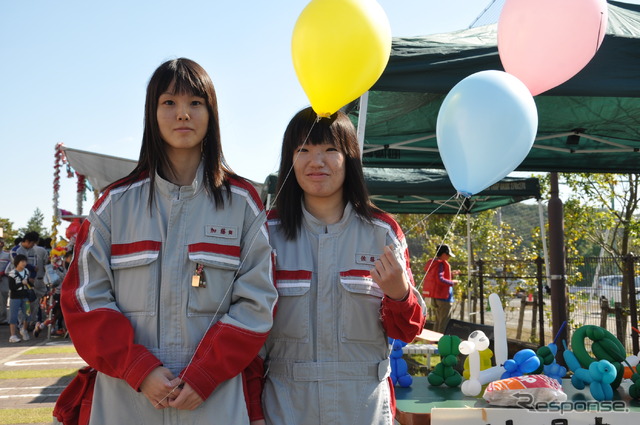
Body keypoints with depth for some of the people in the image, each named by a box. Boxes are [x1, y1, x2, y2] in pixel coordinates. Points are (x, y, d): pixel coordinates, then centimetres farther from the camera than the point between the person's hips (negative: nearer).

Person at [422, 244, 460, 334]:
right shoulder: (441, 264, -15)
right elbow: (439, 280, -25)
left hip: (434, 297, 10)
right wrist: (452, 282, -14)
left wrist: (451, 274, 18)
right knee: (444, 323, -4)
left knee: (438, 321, 18)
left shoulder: (432, 263, 13)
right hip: (443, 296, -9)